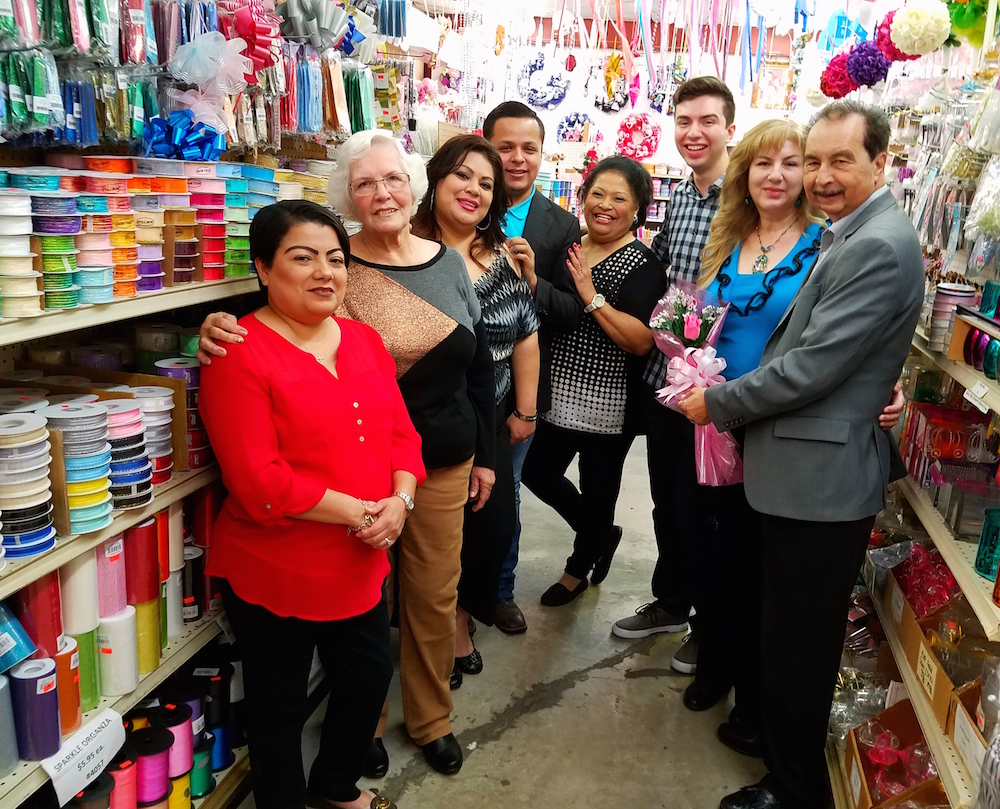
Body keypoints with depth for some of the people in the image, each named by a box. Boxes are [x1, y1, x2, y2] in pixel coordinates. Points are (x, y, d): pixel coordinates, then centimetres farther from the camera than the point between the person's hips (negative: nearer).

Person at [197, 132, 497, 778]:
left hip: (443, 465, 3)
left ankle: (432, 719, 37)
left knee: (434, 596, 14)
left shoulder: (450, 263, 3)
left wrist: (485, 454, 10)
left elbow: (479, 366, 9)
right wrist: (220, 329, -30)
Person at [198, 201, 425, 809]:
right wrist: (360, 512, -20)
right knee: (281, 706, 15)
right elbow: (260, 484, -23)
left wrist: (399, 500, -14)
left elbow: (401, 433, 5)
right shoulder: (239, 355, -17)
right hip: (275, 573, -6)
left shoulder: (364, 341, 5)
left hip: (361, 565, 7)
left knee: (370, 678, 23)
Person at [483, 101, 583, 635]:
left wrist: (532, 280, -24)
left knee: (505, 489, 17)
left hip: (518, 384, 1)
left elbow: (570, 315, -8)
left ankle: (499, 588, 38)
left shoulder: (561, 226, -3)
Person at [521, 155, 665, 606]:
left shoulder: (642, 265, -12)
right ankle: (600, 536, 39)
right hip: (558, 394, 6)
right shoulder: (566, 248, 5)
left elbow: (641, 341, -24)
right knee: (538, 473, 13)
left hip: (608, 406, -6)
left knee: (597, 491, 11)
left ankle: (578, 570, 38)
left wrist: (591, 295, -26)